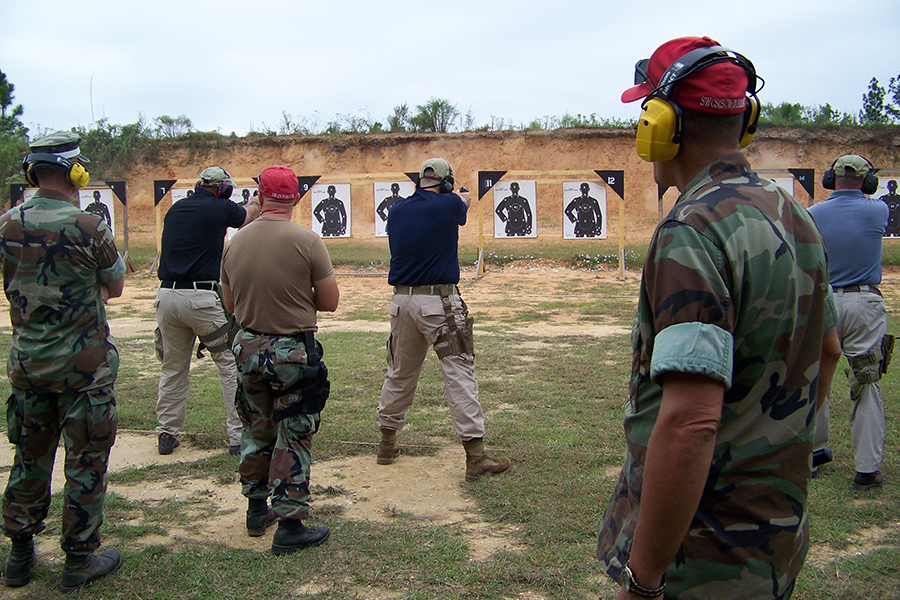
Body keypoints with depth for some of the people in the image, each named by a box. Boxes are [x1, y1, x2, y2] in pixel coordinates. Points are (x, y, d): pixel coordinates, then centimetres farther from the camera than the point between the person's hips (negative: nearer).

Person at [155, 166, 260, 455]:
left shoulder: (174, 209, 13)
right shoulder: (219, 209, -2)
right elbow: (247, 215, 19)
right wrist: (253, 206, 44)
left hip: (166, 297, 6)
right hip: (202, 298, -6)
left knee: (173, 368, 18)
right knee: (231, 365, 5)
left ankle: (166, 434, 22)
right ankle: (238, 436, 5)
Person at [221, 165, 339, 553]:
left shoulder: (235, 242, 1)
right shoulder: (307, 241, -14)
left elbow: (231, 303, 10)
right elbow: (330, 302, -9)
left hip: (249, 348, 5)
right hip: (293, 351, -5)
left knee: (256, 431, 20)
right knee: (293, 438, 4)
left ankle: (257, 510, 34)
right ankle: (290, 526, 9)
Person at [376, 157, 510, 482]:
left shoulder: (396, 211, 4)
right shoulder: (449, 205, -5)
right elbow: (466, 198, 17)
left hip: (402, 302, 5)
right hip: (440, 304, -5)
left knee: (400, 373, 18)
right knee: (459, 374, -3)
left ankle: (387, 442, 30)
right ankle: (475, 456, -4)